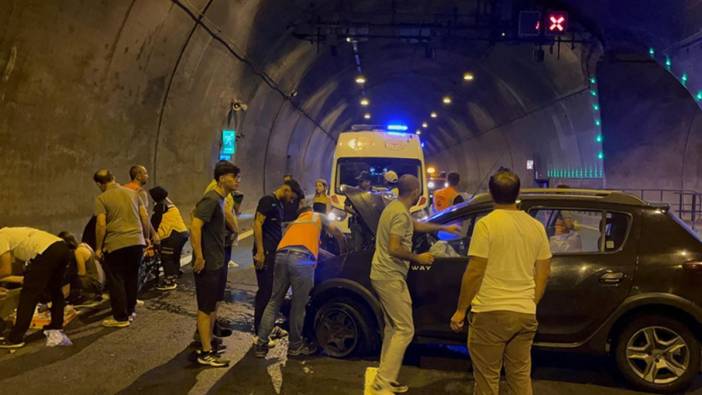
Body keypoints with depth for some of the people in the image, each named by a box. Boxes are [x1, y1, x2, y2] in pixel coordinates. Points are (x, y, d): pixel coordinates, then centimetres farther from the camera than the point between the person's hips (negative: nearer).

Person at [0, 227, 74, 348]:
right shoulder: (11, 234, 35)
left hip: (46, 252, -9)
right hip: (63, 248, 9)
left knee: (28, 294, 0)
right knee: (55, 289, 26)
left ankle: (15, 338, 4)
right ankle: (57, 325, 37)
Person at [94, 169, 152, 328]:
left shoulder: (101, 198, -5)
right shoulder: (132, 193, 10)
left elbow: (101, 225, -12)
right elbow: (145, 217, 9)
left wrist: (98, 248, -3)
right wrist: (146, 237, 19)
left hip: (116, 244, -5)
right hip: (137, 242, 5)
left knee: (116, 281, 6)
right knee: (132, 277, 19)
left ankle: (121, 318, 11)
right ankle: (130, 311, 29)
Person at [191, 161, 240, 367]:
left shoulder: (219, 199, 11)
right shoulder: (211, 200, -19)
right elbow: (195, 227, -27)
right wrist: (199, 257, -26)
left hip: (217, 262, 10)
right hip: (207, 264, -10)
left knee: (213, 306, 17)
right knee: (205, 309, -1)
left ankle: (208, 344, 29)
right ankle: (206, 353, 7)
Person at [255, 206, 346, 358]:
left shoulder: (294, 222, 39)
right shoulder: (318, 217, 31)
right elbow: (337, 233, 32)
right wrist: (343, 249, 50)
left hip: (281, 255, 4)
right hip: (302, 257, -4)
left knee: (274, 301, 12)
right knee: (298, 305, 6)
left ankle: (261, 344, 12)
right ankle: (295, 346, 18)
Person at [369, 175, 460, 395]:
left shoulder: (394, 207, 14)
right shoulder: (401, 214, -18)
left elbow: (416, 225, 32)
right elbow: (394, 249, -24)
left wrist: (444, 228, 40)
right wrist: (418, 258, -9)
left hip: (383, 275, 10)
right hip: (391, 278, -10)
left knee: (393, 327, 15)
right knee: (405, 330, -7)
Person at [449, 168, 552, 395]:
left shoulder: (487, 224, -11)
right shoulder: (536, 227, 6)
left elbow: (474, 272, -13)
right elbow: (543, 273, 10)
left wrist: (460, 310, -4)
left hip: (491, 312, -5)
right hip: (525, 314, 6)